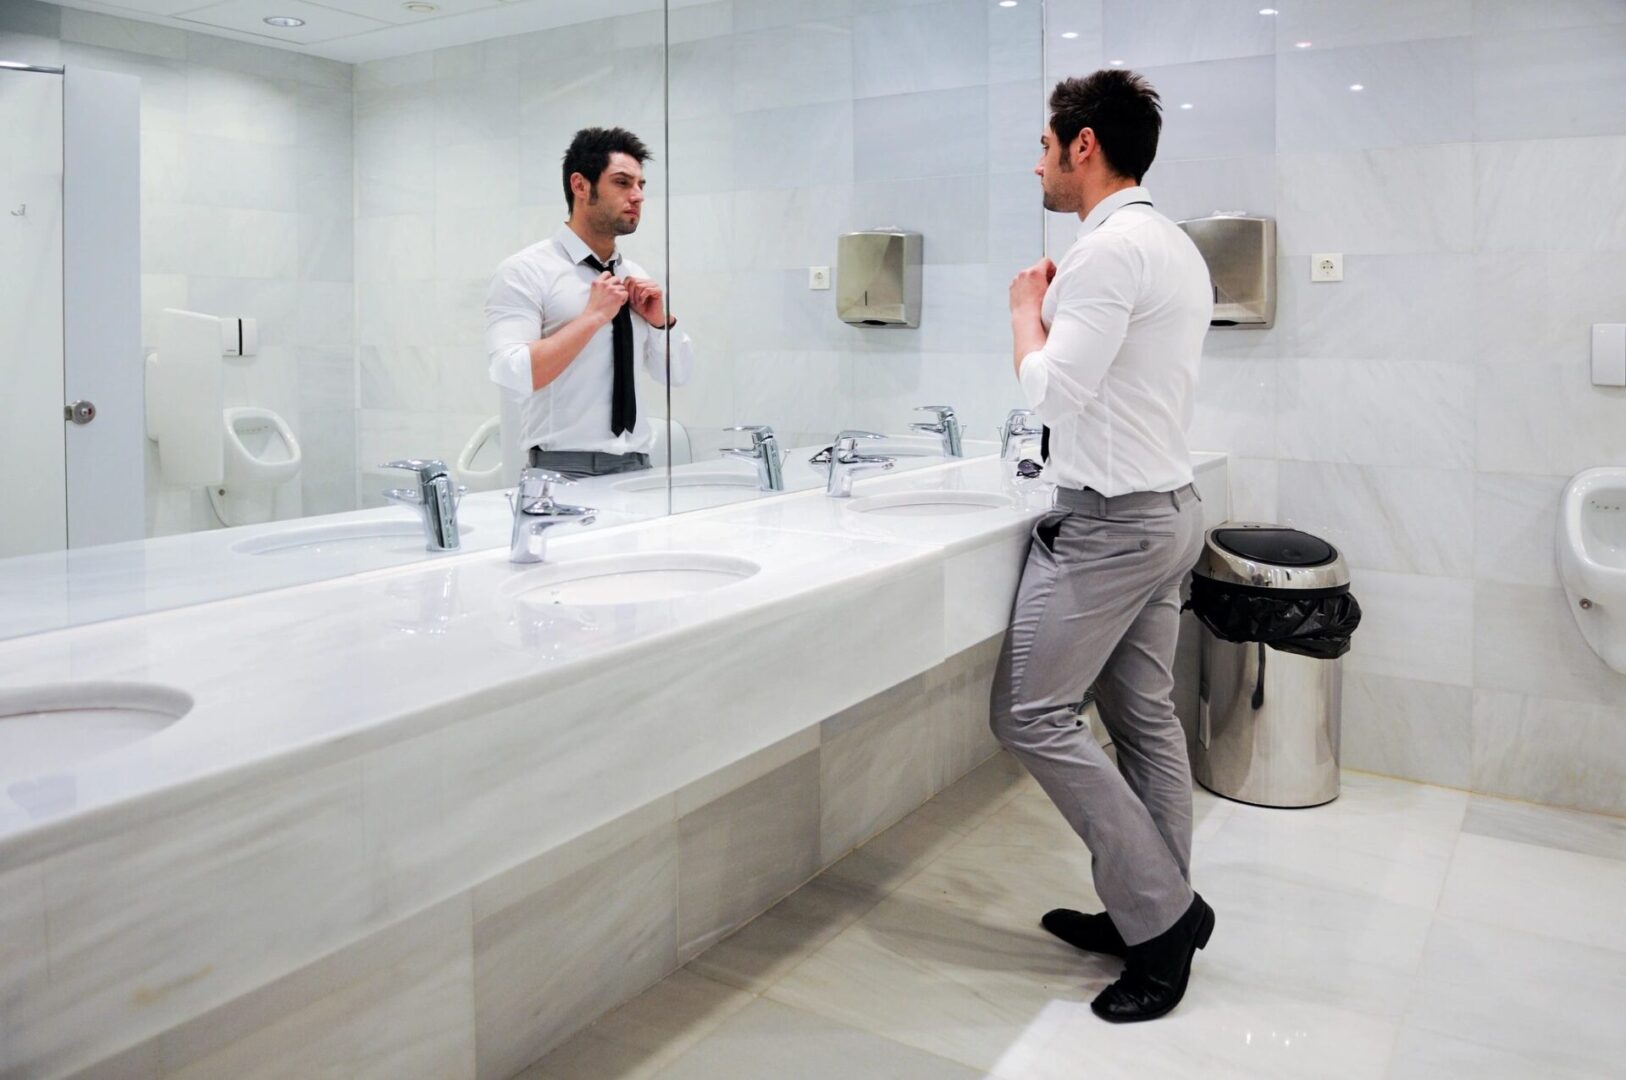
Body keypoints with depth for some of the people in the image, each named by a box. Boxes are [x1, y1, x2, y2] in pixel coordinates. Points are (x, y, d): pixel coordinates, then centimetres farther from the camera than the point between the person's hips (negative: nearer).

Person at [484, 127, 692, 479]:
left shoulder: (636, 276, 10)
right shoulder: (525, 271, -7)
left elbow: (677, 373, 16)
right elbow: (512, 376, -20)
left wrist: (661, 319, -1)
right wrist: (593, 315, -18)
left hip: (636, 465, 5)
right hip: (565, 469, -5)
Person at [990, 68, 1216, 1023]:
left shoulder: (1109, 248, -16)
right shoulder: (1178, 247, 15)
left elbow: (1053, 392, -19)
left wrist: (1027, 310, -3)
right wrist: (1063, 309, 15)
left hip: (1110, 520, -10)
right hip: (1168, 508, 10)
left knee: (1035, 714, -4)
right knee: (1147, 718, 12)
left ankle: (1161, 910, 3)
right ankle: (1160, 913, 21)